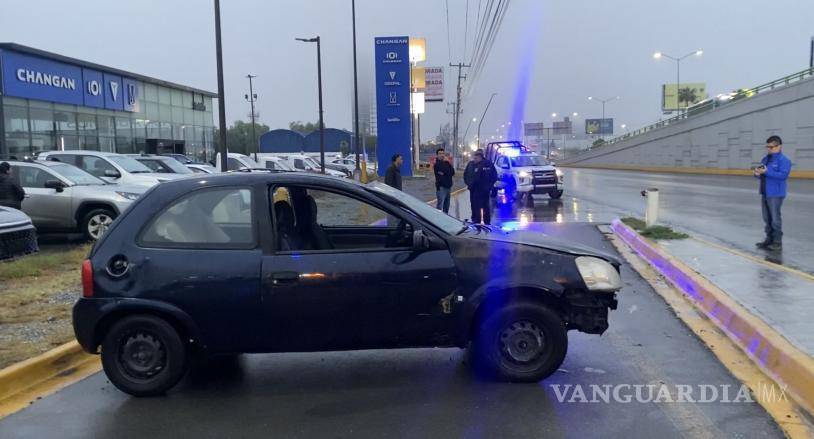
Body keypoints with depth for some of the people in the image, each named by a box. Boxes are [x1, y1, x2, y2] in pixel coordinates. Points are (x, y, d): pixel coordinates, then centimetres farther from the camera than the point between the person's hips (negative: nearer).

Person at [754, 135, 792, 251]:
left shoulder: (784, 160, -10)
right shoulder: (765, 159, 14)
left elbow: (783, 175, -22)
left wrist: (767, 171, -24)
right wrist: (758, 173, -3)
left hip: (775, 194, -8)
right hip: (764, 193, 8)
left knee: (775, 218, -5)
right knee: (766, 218, 12)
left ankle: (777, 242, 2)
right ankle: (769, 239, 21)